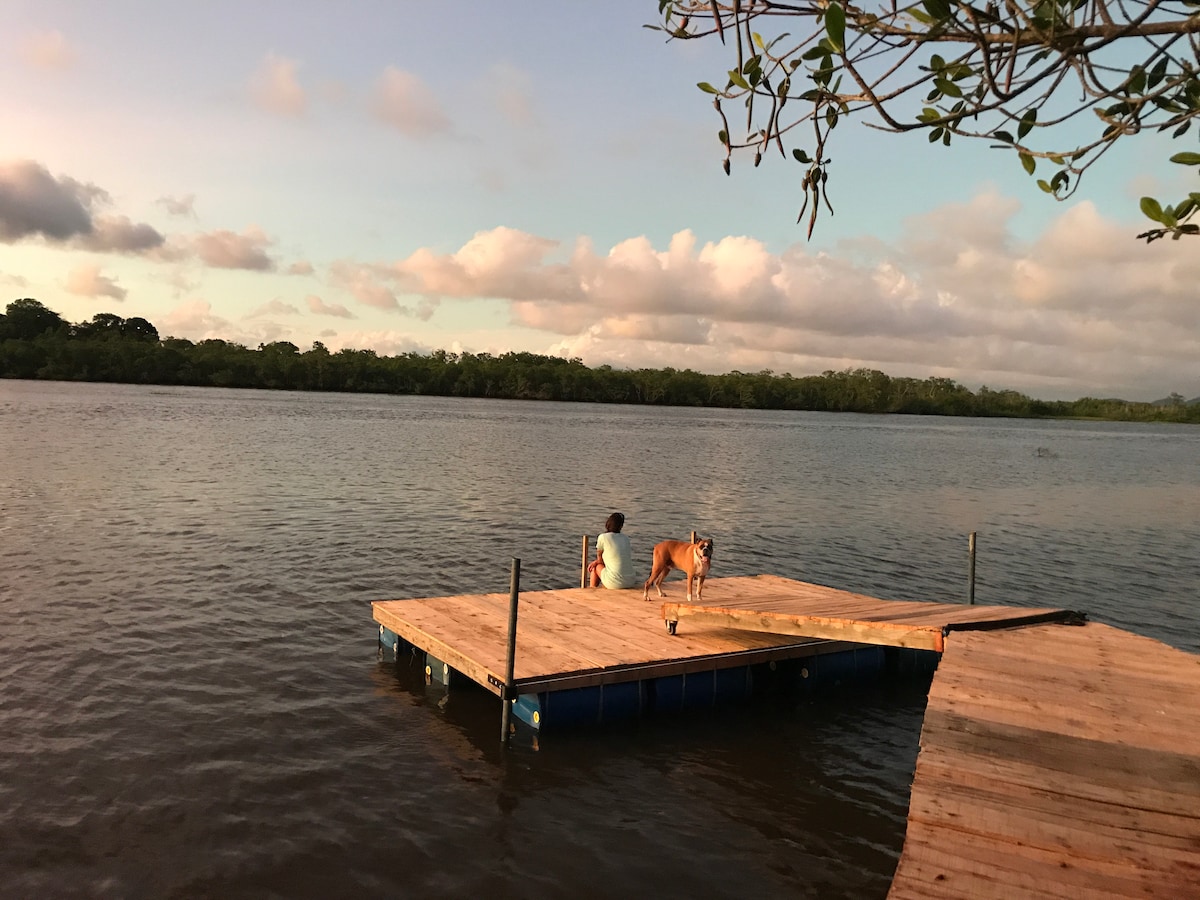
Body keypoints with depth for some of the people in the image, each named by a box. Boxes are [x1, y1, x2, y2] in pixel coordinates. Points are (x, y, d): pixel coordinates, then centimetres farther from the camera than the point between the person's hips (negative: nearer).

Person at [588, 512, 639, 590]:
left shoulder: (603, 537, -3)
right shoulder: (626, 538, 11)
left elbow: (600, 559, 8)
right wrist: (596, 562, 19)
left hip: (615, 583, -5)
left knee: (595, 566, 24)